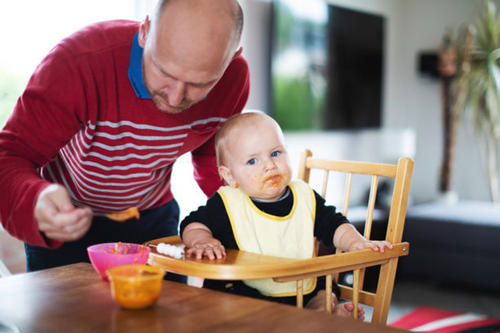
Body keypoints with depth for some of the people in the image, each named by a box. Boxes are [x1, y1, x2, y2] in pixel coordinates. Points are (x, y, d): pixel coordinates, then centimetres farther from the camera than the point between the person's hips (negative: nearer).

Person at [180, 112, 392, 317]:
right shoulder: (227, 204, -8)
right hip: (244, 292, -4)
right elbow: (194, 224, 0)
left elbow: (333, 225, 11)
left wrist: (356, 243, -7)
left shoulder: (305, 197, 3)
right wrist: (202, 241, -23)